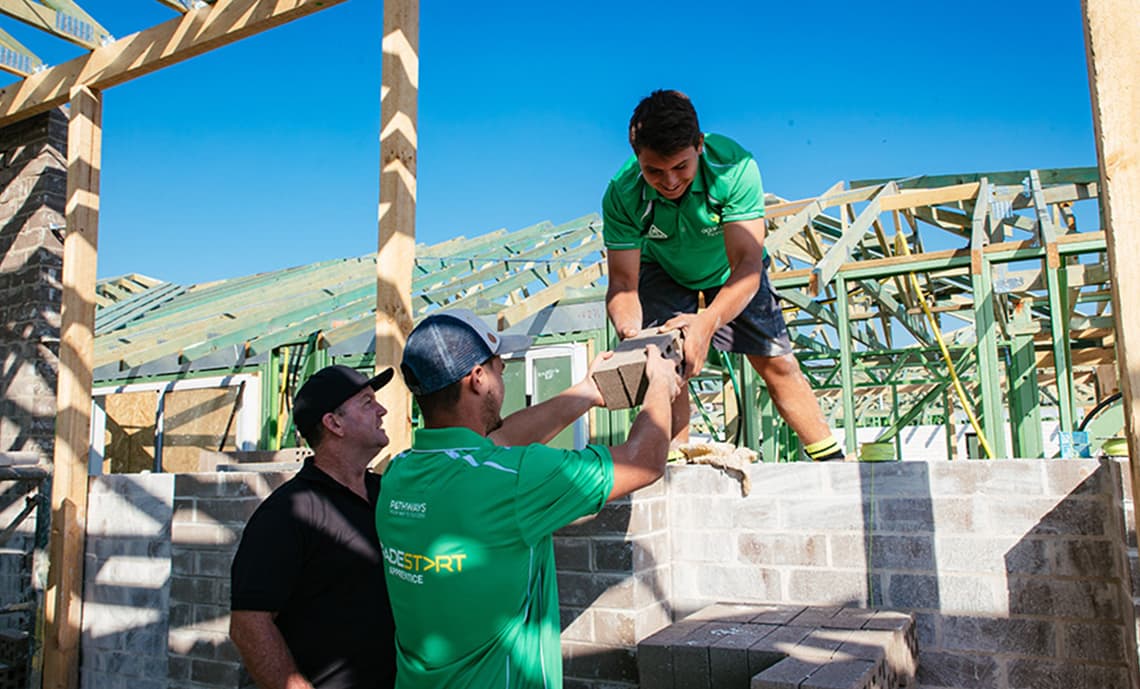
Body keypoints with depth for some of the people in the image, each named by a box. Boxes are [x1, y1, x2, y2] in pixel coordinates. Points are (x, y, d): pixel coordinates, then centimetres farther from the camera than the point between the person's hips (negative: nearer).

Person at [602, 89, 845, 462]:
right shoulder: (622, 194, -32)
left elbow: (747, 263, -42)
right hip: (663, 271, 1)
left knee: (778, 364, -1)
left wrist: (709, 320, -61)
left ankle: (832, 459, 14)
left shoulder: (734, 167, -37)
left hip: (730, 272, 0)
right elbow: (623, 282, -29)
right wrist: (631, 334, -51)